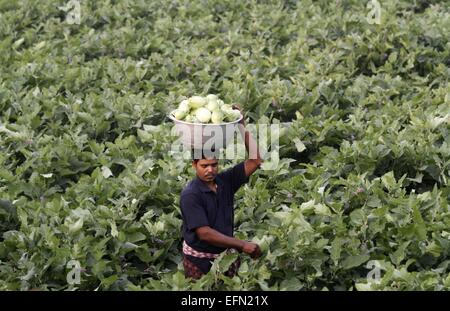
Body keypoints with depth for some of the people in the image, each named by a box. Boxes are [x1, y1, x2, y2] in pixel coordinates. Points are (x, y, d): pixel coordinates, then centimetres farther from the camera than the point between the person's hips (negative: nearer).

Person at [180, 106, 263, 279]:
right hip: (200, 260, -5)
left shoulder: (225, 181, -4)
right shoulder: (190, 195, -19)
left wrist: (241, 126, -16)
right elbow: (204, 233, -23)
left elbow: (255, 160, -9)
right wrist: (242, 245, -24)